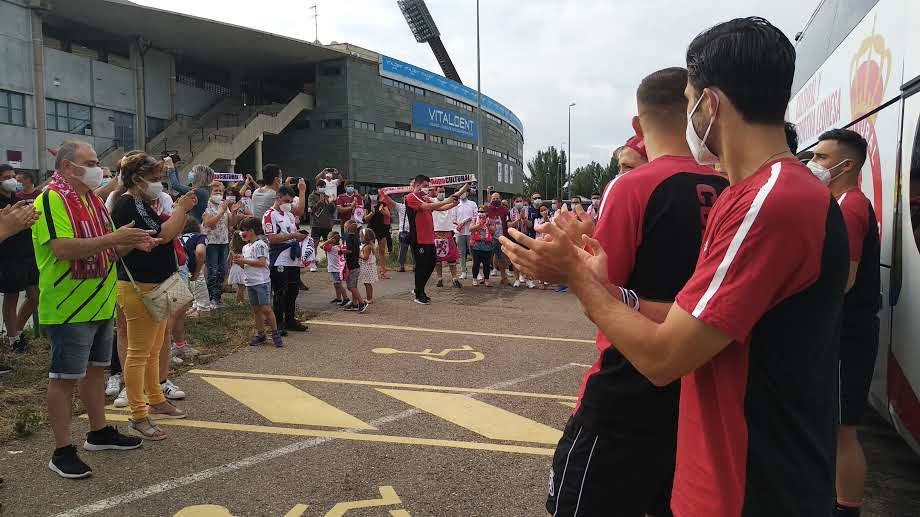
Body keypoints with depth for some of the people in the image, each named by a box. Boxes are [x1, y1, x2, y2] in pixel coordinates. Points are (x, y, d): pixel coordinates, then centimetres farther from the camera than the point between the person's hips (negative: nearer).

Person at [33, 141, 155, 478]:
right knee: (65, 378, 0)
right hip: (69, 308, -9)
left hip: (100, 305, 9)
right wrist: (113, 238, -26)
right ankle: (62, 452, 9)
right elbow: (62, 249, -27)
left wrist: (131, 243, 0)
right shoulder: (51, 200, -14)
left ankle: (99, 432, 30)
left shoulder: (92, 200, 14)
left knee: (95, 370, 17)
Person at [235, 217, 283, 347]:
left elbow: (262, 262, -20)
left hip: (262, 282, -8)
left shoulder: (260, 244, -10)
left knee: (266, 308, -9)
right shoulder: (245, 247, 17)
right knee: (256, 309, 11)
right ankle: (260, 334, 18)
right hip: (250, 282, 8)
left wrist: (244, 260, -16)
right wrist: (240, 262, 1)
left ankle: (275, 334, 0)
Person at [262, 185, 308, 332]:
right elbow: (272, 238, -19)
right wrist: (292, 235, -22)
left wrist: (300, 235, 6)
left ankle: (290, 320, 25)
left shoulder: (289, 215, 19)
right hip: (279, 261, -8)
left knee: (293, 291, 14)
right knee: (279, 294, -2)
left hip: (294, 260, 8)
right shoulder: (270, 215, -8)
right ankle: (278, 324, 7)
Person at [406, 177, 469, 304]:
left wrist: (453, 204, -3)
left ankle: (418, 289, 29)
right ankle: (419, 295, 10)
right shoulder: (411, 197, -8)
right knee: (421, 265, -2)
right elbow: (427, 207, -21)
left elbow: (439, 208, 13)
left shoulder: (426, 198, 17)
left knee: (431, 264, 13)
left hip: (429, 239, 8)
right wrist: (446, 201, -19)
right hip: (418, 239, -8)